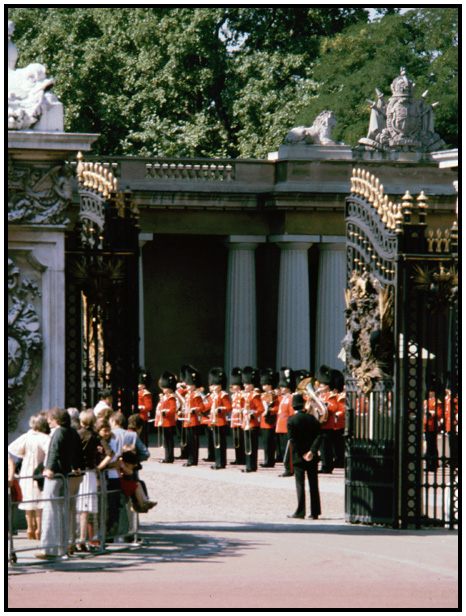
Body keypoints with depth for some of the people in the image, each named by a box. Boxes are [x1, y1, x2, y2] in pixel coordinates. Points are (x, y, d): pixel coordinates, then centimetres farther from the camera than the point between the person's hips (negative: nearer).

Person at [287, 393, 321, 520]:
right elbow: (318, 436, -7)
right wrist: (312, 451, -13)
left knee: (300, 484, 0)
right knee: (313, 484, 8)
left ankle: (300, 512, -3)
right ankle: (315, 512, 9)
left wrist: (302, 454, -9)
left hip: (298, 457, -3)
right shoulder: (312, 419, 2)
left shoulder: (291, 420, -8)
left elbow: (292, 439, -13)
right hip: (312, 457, 3)